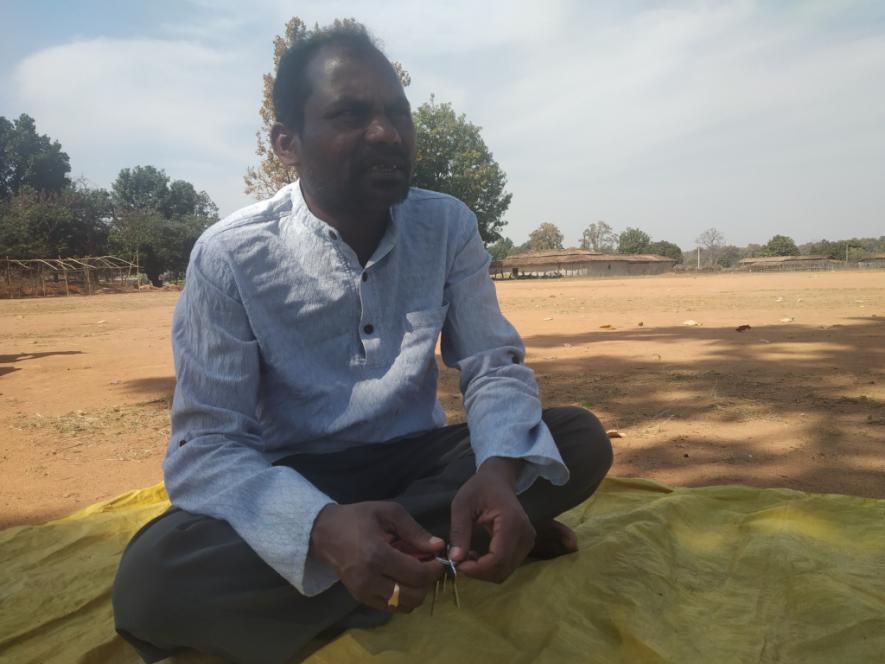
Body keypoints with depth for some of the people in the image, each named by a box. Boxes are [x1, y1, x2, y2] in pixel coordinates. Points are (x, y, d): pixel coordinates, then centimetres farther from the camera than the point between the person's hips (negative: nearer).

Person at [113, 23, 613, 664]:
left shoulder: (449, 225, -6)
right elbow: (206, 446, -18)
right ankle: (452, 543, -20)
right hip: (293, 485, -2)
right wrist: (326, 529, -40)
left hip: (416, 461, 3)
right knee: (154, 575, -31)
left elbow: (496, 365, -5)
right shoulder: (229, 257, -15)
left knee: (580, 439, -18)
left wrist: (499, 471, -30)